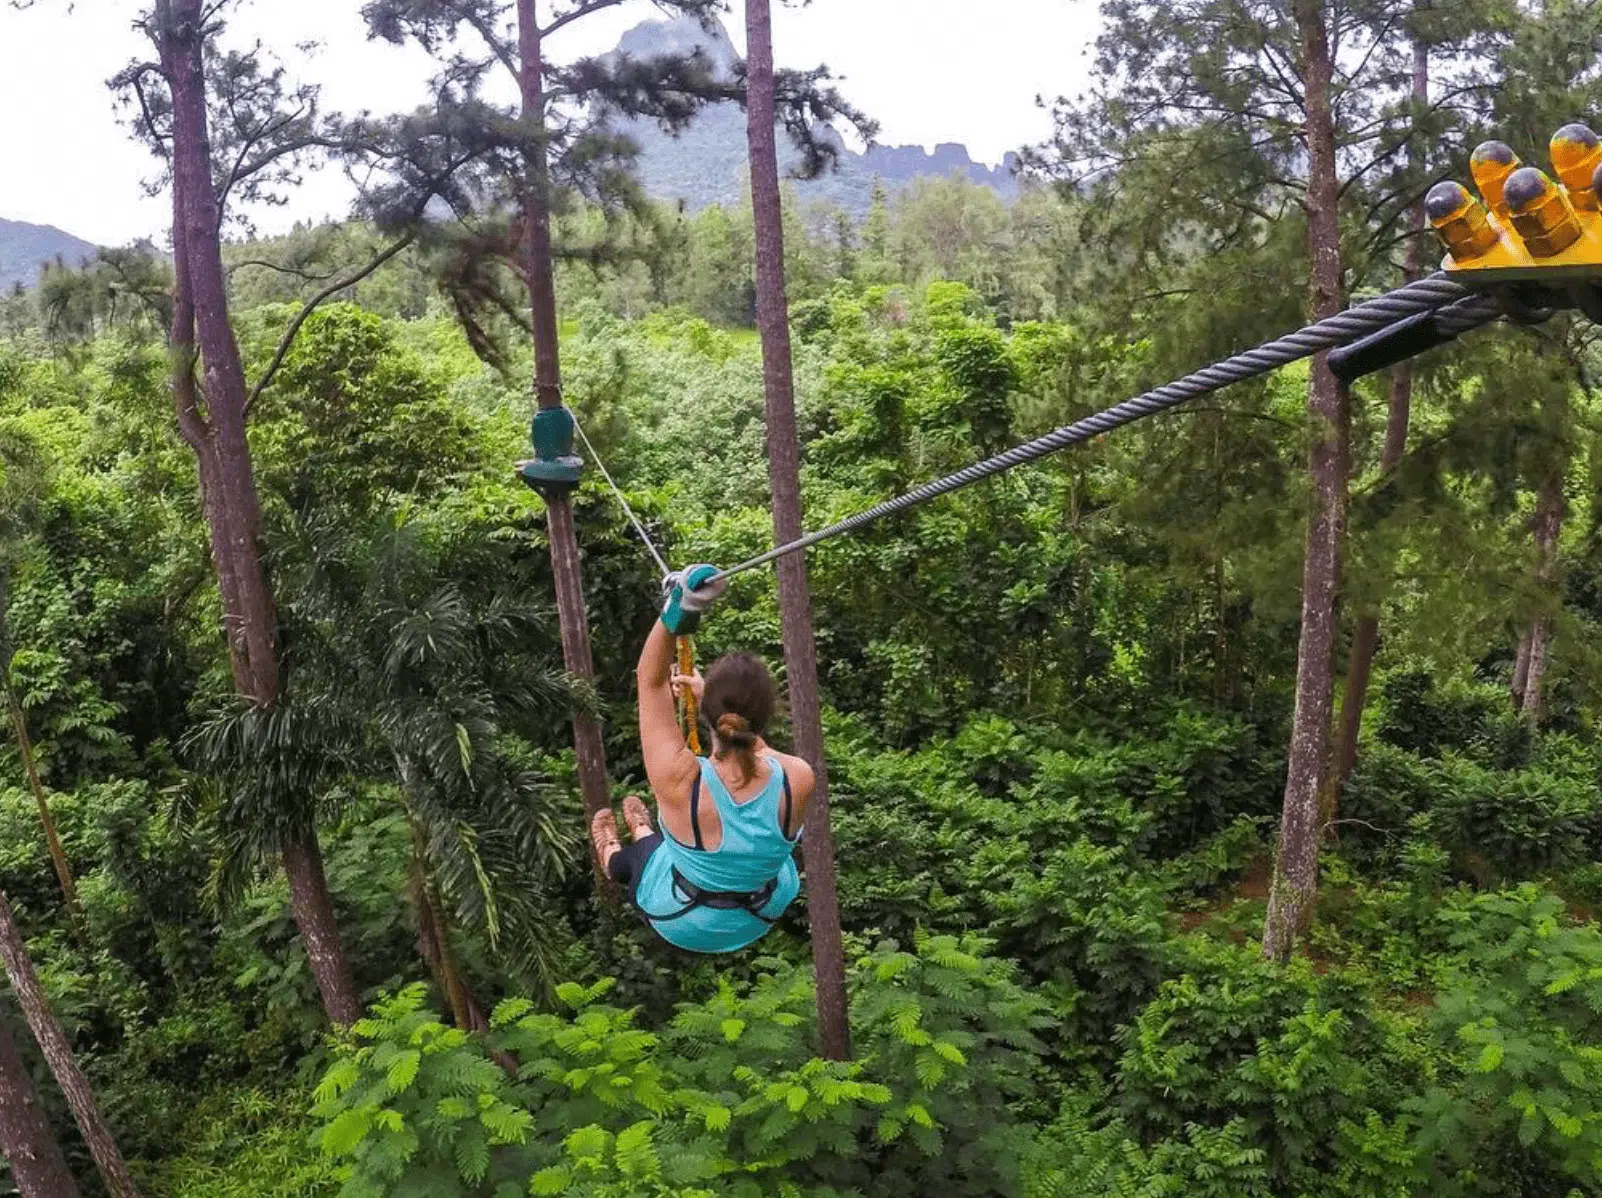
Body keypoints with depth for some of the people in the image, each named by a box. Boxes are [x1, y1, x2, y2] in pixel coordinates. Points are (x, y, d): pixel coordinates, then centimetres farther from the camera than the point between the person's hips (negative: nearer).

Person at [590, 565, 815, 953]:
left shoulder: (680, 780, -38)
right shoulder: (798, 780, -30)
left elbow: (650, 681, -26)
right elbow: (748, 737, -6)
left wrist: (675, 610, -39)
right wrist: (709, 693, 8)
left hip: (680, 926, -2)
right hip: (760, 921, 3)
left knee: (636, 852, 31)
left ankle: (614, 856, 67)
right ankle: (644, 833, 66)